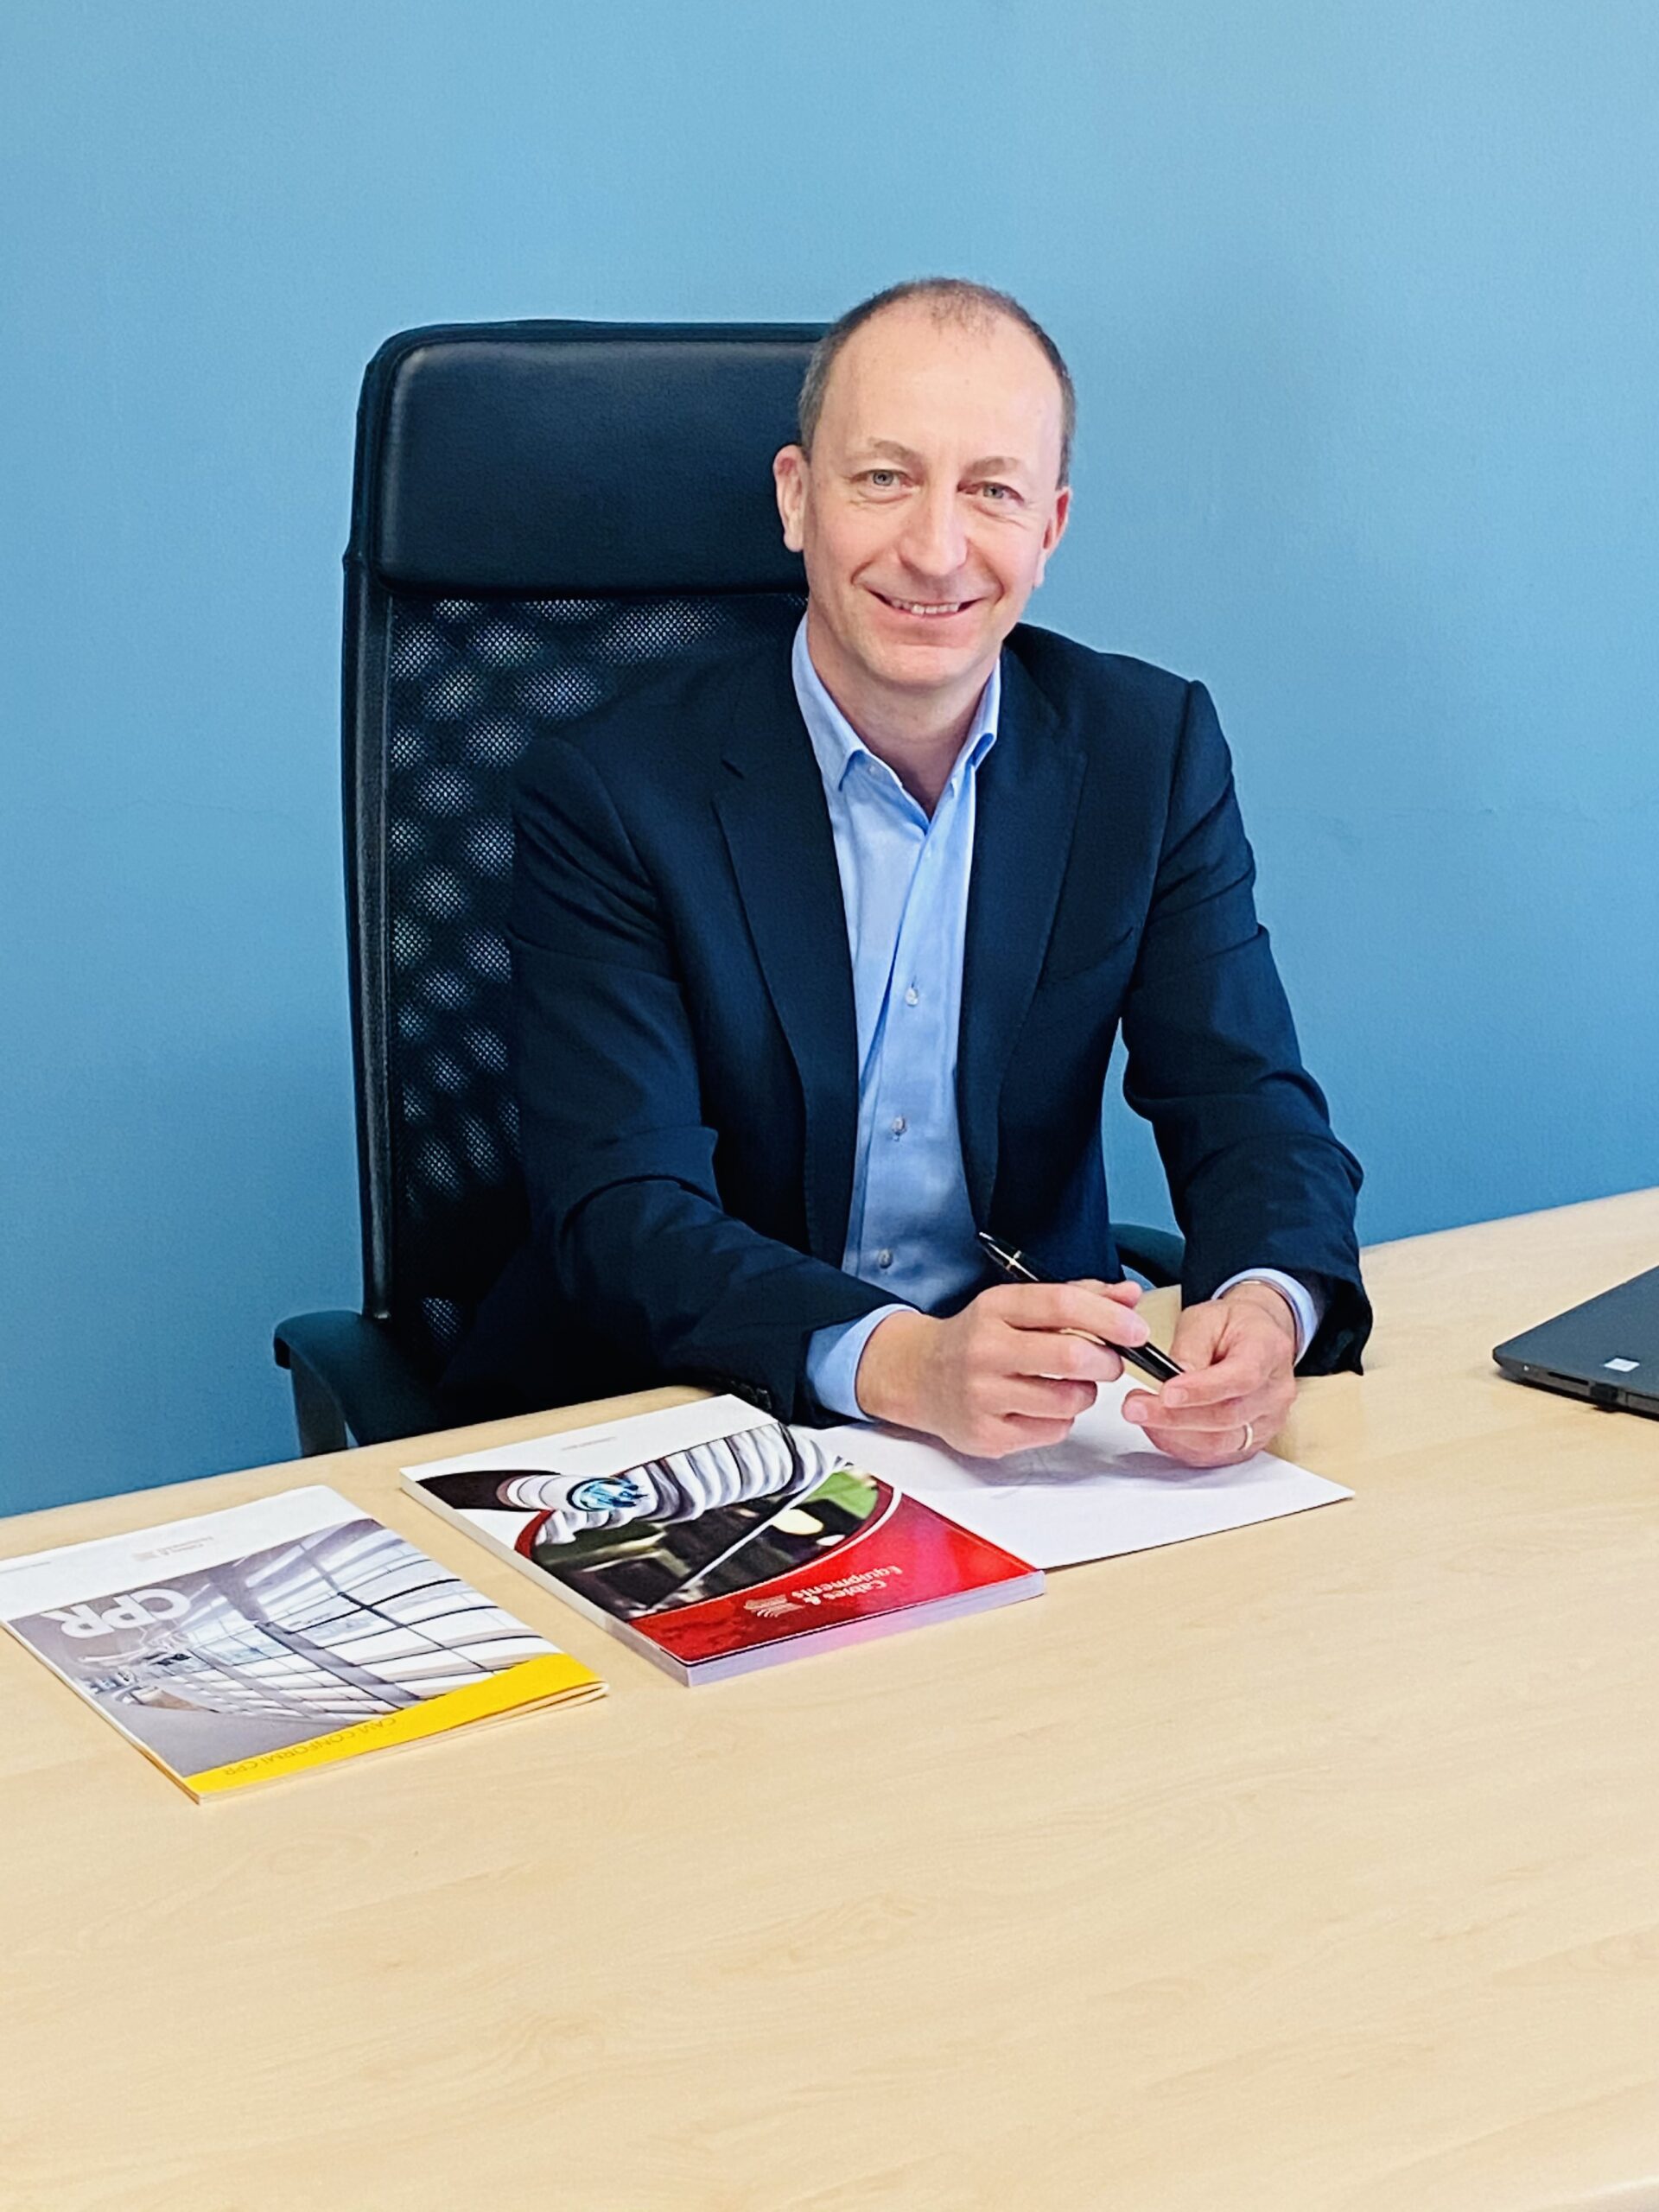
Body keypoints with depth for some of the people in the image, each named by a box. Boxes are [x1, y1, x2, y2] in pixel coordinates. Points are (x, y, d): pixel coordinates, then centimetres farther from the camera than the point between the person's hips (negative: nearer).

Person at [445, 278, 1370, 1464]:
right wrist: (900, 1363, -36)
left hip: (1040, 1428, 3)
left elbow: (1252, 1112, -3)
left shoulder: (1154, 751, 1)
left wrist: (1267, 1308, -27)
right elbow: (620, 1210, -18)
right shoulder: (615, 794, -10)